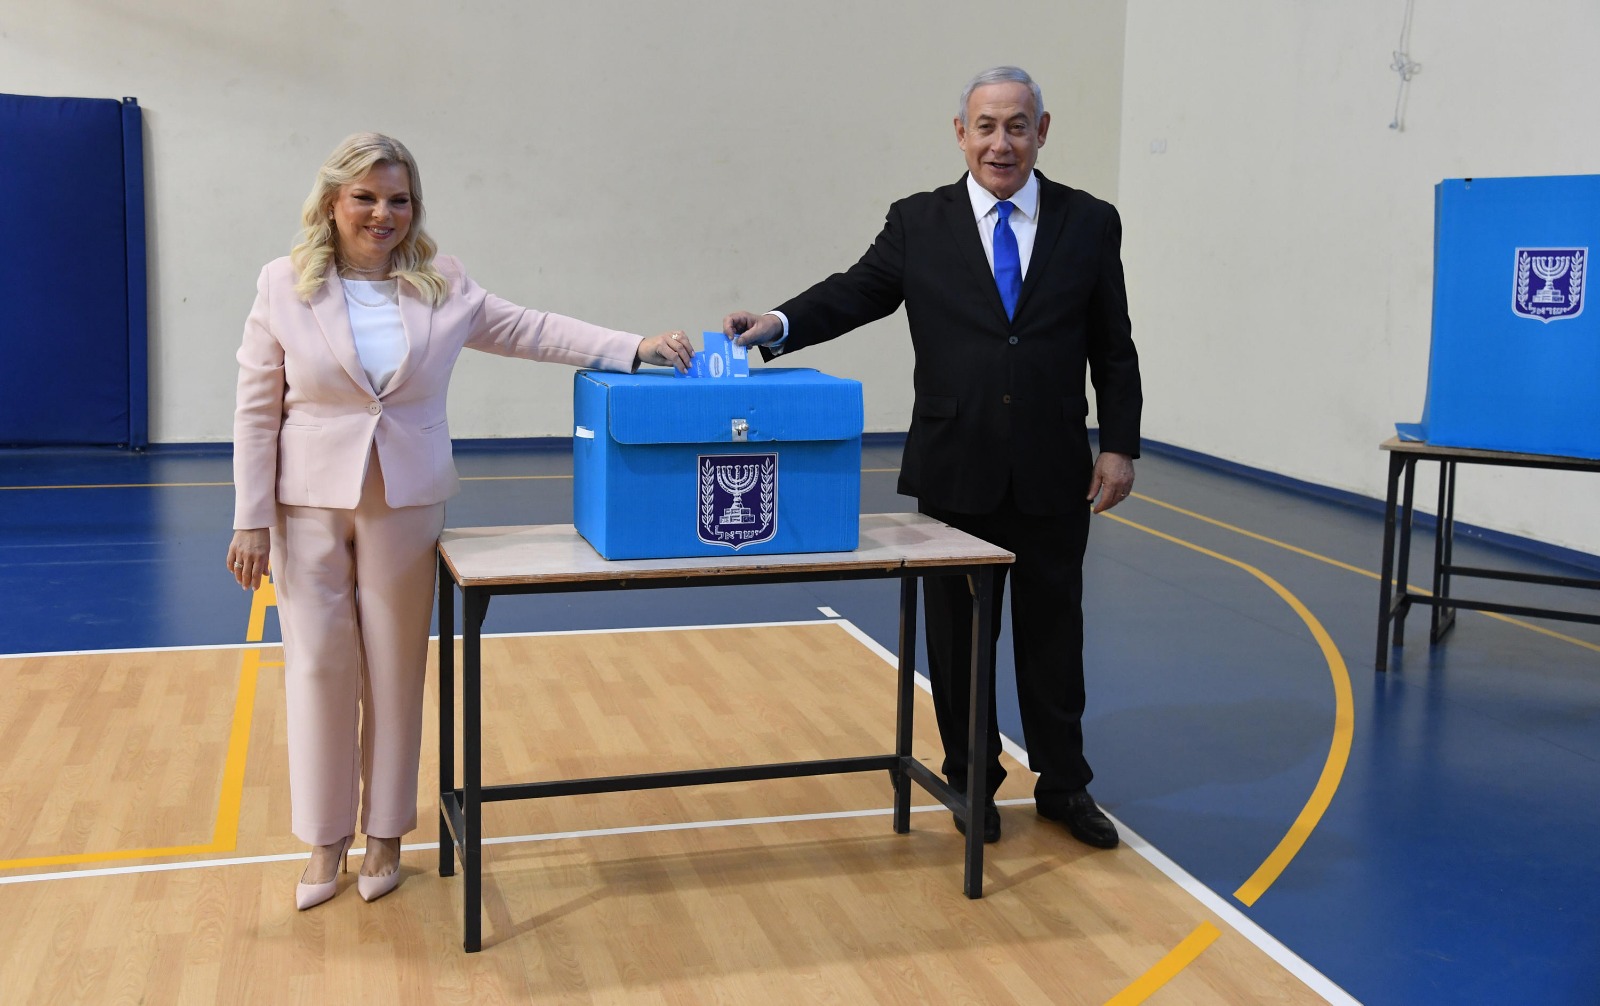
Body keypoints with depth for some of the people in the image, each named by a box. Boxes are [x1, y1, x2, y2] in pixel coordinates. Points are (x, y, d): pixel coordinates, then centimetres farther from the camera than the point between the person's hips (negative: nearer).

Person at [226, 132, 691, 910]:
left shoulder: (441, 286, 2)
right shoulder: (285, 284, -3)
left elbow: (530, 330, 1)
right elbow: (257, 411, -3)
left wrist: (635, 347, -10)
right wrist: (251, 519, -6)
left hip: (406, 503, 2)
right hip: (309, 504, -1)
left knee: (395, 669, 9)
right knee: (319, 666, 4)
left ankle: (385, 831, 24)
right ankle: (325, 838, 20)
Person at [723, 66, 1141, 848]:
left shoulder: (1089, 224, 3)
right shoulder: (918, 223, 2)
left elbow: (1114, 349, 5)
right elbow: (855, 293, -3)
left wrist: (1119, 446, -1)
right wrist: (779, 324, -21)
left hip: (1054, 473, 0)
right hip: (955, 473, 0)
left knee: (1054, 630, 10)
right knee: (958, 632, 10)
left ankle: (1063, 785, 26)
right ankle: (972, 781, 27)